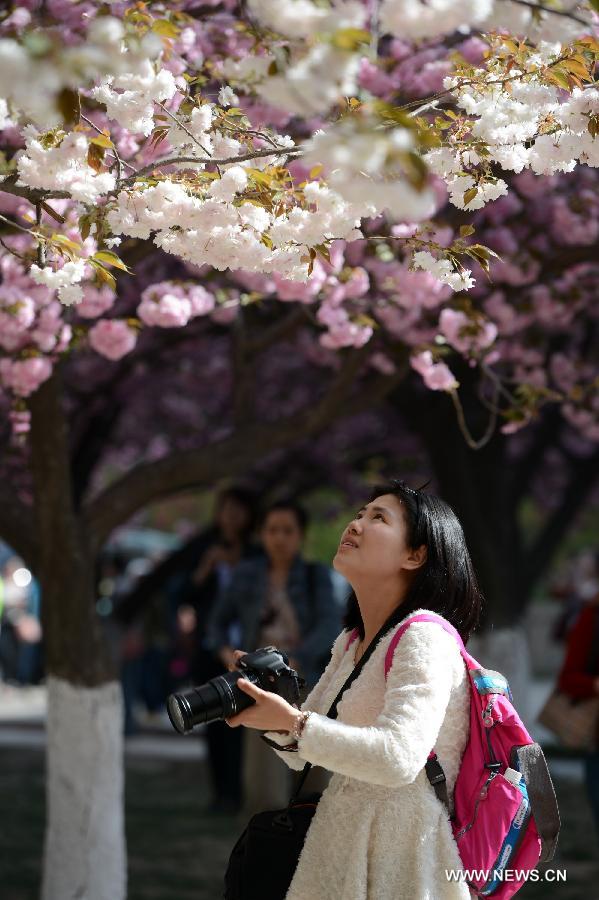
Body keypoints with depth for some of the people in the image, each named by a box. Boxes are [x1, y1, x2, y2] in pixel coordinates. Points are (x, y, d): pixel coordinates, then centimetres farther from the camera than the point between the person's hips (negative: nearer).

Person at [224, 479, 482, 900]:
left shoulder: (425, 638, -14)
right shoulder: (349, 644, 14)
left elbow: (398, 758, -27)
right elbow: (304, 753, 16)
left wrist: (292, 724, -25)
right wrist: (271, 703, -3)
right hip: (341, 851, 8)